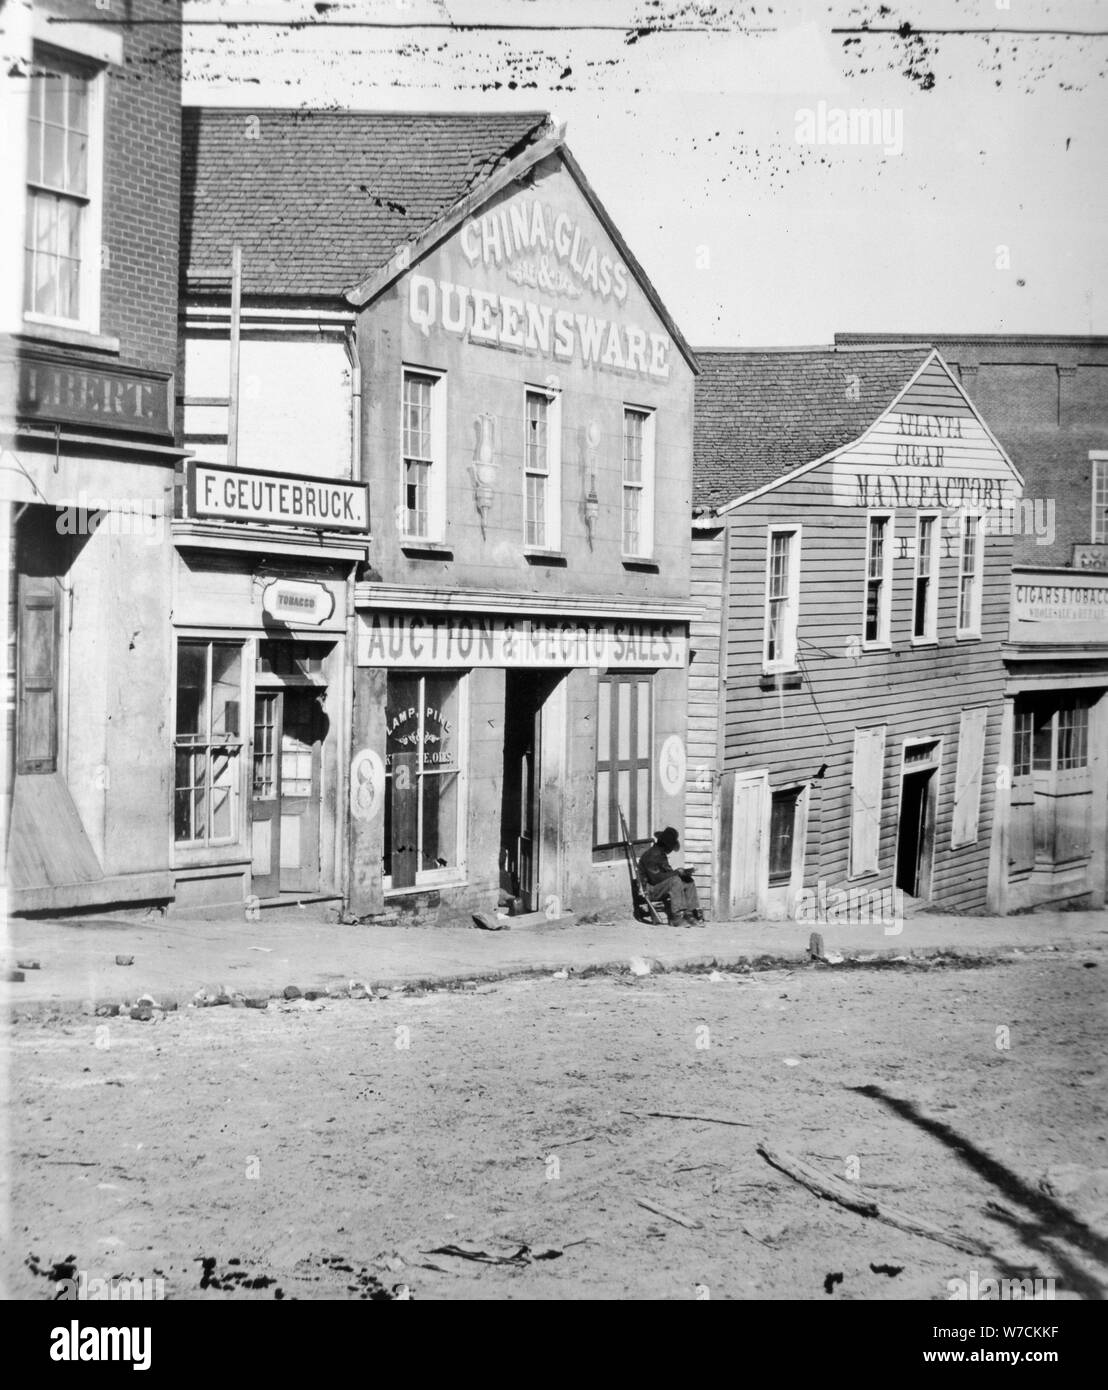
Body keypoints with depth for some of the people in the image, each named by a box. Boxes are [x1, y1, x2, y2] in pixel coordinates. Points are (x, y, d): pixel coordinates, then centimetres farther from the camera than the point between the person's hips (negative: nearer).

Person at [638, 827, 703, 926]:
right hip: (649, 890, -10)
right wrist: (677, 872, -21)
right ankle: (678, 916, -34)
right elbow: (656, 878, -27)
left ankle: (693, 913, -5)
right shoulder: (652, 855, -19)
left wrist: (683, 872, -4)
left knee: (689, 881, 2)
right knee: (675, 880, -31)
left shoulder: (662, 854, 14)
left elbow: (667, 872, 14)